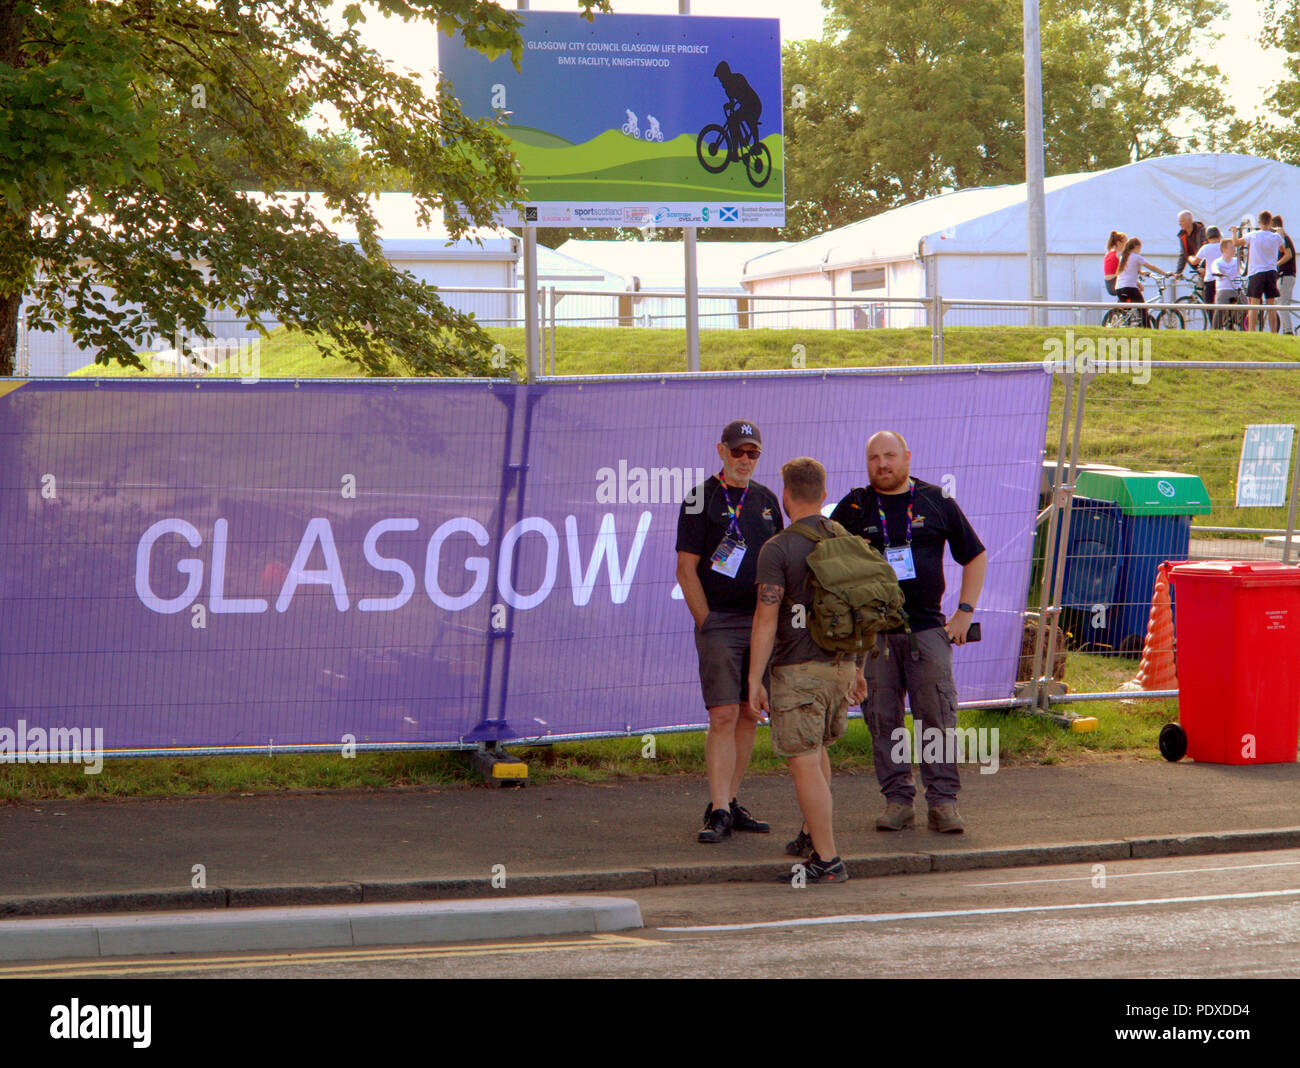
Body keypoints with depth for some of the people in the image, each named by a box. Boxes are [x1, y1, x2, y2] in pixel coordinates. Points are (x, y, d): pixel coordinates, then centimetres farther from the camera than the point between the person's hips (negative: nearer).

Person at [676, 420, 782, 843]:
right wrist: (707, 625, -9)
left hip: (761, 622, 6)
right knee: (723, 716, -12)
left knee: (749, 715, 7)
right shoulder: (701, 499, -4)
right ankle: (719, 812, -13)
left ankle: (729, 803, 15)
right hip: (719, 622, -6)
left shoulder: (766, 500, 13)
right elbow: (686, 570, -6)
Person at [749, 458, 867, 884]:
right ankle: (810, 834, 34)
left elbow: (766, 619, -16)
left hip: (798, 671, -7)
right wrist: (857, 668, 21)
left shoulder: (778, 550, -13)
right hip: (840, 665, 7)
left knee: (804, 764, -3)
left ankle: (826, 859, -6)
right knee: (816, 749, 26)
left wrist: (755, 681, -12)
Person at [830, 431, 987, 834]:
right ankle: (897, 799, 6)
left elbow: (975, 556, 14)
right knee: (883, 718, -1)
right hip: (872, 631, 1)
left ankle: (943, 801, -2)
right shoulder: (854, 508, 7)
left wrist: (964, 612, 5)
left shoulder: (937, 502, 7)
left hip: (928, 629, -1)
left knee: (937, 714, -6)